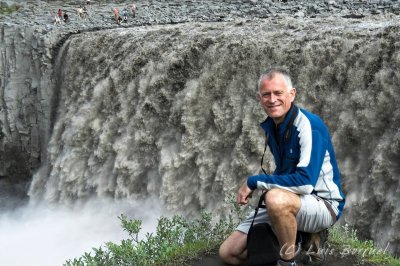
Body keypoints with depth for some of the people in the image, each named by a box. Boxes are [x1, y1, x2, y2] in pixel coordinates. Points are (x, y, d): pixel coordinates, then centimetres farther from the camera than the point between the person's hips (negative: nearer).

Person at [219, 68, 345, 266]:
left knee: (277, 199, -41)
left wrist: (254, 182, -22)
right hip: (285, 204, 7)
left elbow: (305, 182, -30)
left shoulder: (310, 126, -20)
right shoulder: (270, 126, 5)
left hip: (323, 204, -7)